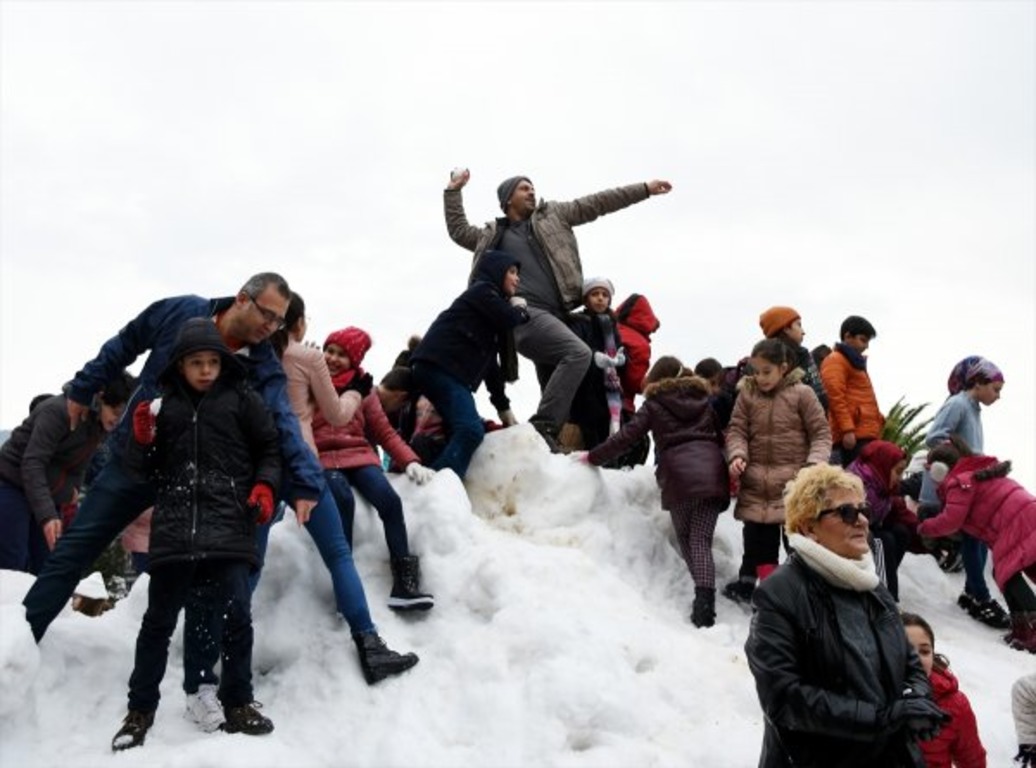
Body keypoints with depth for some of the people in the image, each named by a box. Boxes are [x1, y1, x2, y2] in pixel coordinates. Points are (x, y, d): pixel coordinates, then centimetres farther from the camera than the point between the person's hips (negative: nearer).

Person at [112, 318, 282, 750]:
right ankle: (140, 711, 17)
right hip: (173, 528, 2)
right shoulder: (164, 404, 11)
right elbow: (144, 470, 17)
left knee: (236, 616, -7)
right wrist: (142, 440, -2)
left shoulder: (242, 400, 6)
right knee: (159, 621, 6)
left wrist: (265, 486, -3)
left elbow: (269, 448, 12)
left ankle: (237, 706, 9)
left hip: (229, 525, -1)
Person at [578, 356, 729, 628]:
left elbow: (626, 437, 6)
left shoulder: (655, 404, 11)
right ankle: (705, 600, -19)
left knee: (685, 539, 13)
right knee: (701, 540, -2)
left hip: (679, 477, -3)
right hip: (712, 475, 3)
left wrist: (593, 457, 15)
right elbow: (721, 436, 24)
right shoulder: (704, 400, 22)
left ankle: (704, 596, 2)